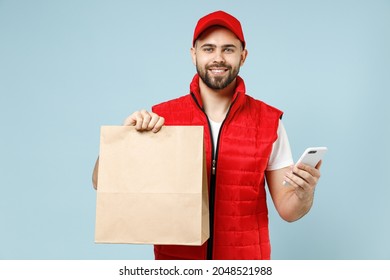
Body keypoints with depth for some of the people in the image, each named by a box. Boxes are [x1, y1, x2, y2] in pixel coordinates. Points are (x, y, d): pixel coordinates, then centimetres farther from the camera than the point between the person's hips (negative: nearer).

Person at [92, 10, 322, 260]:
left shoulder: (269, 122, -8)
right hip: (175, 259, 0)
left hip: (245, 258, 0)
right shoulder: (161, 118, -8)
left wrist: (304, 193, -25)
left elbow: (287, 209, -4)